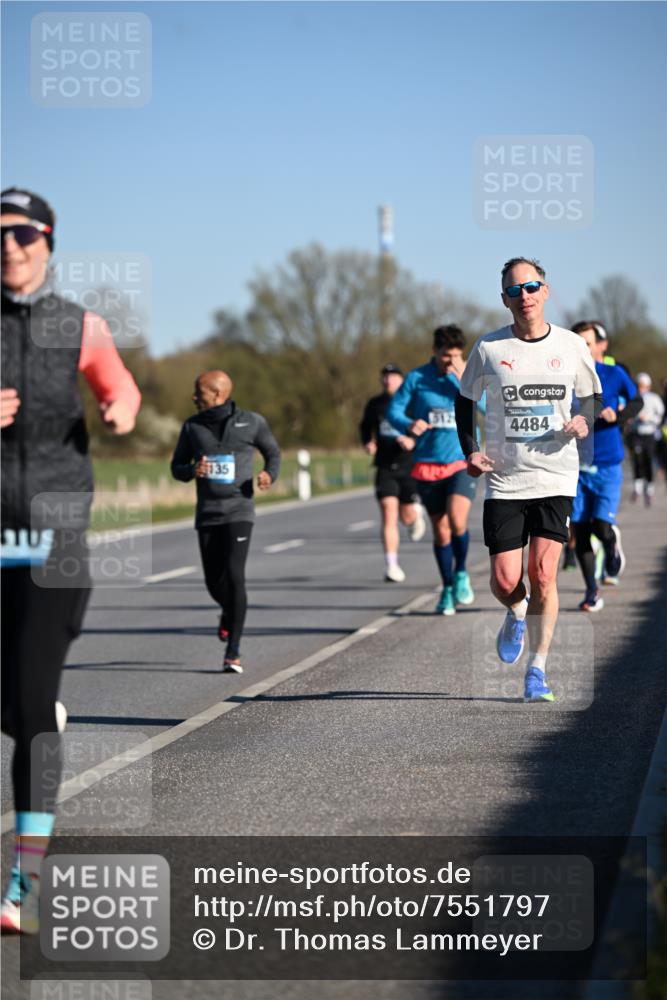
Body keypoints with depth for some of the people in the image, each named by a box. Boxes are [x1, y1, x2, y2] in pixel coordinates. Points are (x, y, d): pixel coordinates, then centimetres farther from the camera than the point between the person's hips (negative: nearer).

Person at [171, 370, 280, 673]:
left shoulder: (251, 422, -2)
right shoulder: (192, 426, 5)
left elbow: (273, 453, 11)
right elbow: (177, 467, 11)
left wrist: (270, 474, -11)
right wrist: (192, 471, -13)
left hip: (239, 511, -3)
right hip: (207, 514, 3)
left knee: (234, 576, -17)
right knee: (214, 581, 6)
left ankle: (233, 652, -13)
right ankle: (229, 611, 44)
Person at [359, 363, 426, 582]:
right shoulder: (374, 404, 5)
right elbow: (365, 426, 22)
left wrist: (413, 441, -26)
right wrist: (368, 443, 2)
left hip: (408, 466, -1)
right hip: (385, 467, 1)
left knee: (406, 518, 11)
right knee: (389, 516, -12)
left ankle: (416, 514, 49)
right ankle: (391, 566, -11)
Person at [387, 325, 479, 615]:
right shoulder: (416, 378, 0)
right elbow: (394, 410, -1)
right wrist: (408, 425, -21)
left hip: (462, 462, -1)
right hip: (428, 465, 1)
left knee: (457, 519, -22)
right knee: (440, 530, 7)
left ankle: (461, 573, 4)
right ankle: (448, 589, 23)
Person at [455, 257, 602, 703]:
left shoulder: (571, 346, 1)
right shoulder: (489, 348, 0)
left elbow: (593, 394, 16)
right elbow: (466, 399, 13)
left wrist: (585, 420, -6)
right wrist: (470, 450, 0)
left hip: (556, 478, 0)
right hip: (504, 480, 0)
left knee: (543, 574, -10)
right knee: (505, 583, -5)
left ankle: (537, 670, 4)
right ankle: (518, 614, 32)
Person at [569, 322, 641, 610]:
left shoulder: (614, 374, -3)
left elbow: (636, 402, 11)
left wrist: (617, 416, -8)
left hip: (607, 467, -2)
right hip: (576, 467, 2)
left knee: (602, 527, -12)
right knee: (580, 530, 1)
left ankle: (613, 547, 25)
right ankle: (592, 592, 13)